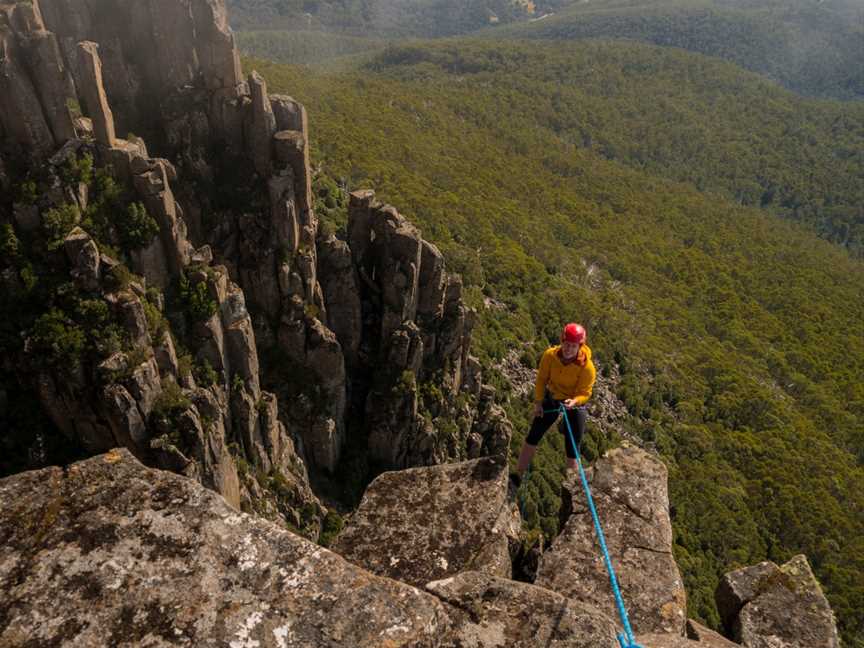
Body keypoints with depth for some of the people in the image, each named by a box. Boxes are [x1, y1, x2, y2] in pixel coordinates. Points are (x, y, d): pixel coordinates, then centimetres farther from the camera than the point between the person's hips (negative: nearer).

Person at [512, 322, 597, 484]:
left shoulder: (587, 367, -27)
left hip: (575, 404, -3)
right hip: (551, 398, 3)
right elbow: (541, 379, -7)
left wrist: (574, 401, -40)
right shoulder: (550, 355, -20)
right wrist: (538, 402, -6)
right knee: (533, 437, 6)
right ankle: (518, 476, 21)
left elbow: (585, 392, -19)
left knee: (572, 449, 2)